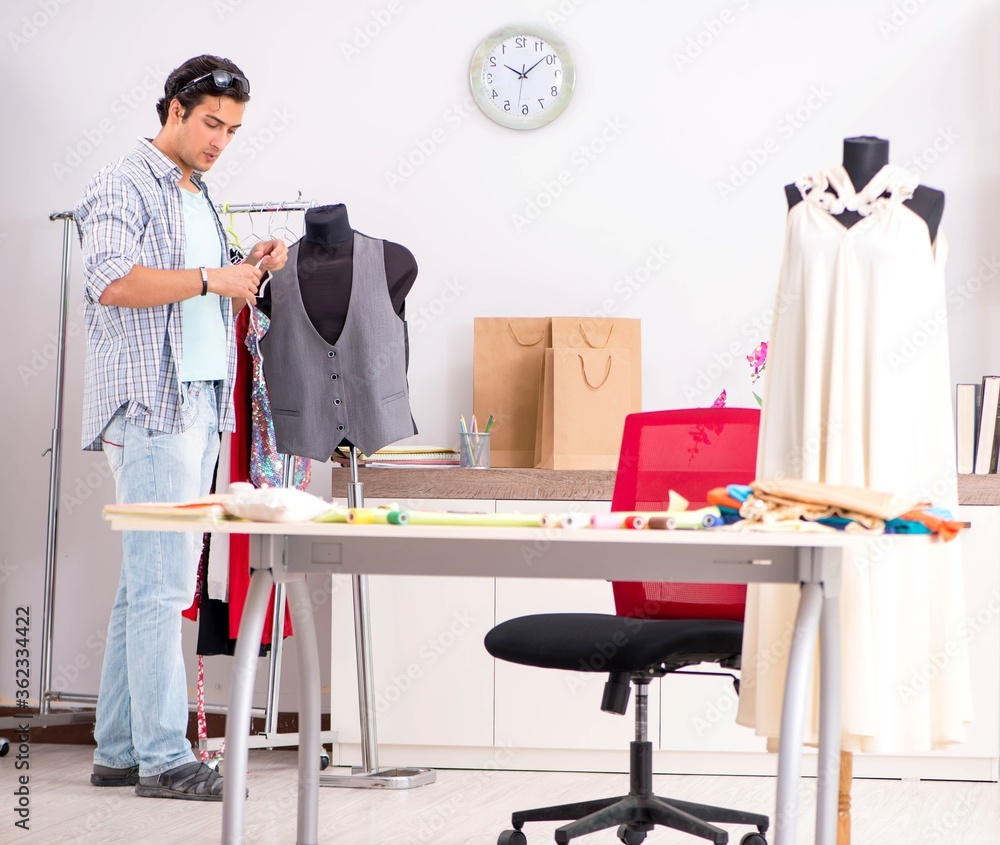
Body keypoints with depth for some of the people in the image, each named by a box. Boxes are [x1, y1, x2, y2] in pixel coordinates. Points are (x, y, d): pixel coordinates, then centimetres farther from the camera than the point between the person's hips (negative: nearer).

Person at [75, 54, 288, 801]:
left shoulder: (198, 197, 22)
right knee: (162, 582, -11)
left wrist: (248, 270, 11)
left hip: (201, 404, 9)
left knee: (150, 582, 9)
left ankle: (120, 751, 12)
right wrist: (210, 278, -19)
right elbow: (113, 282, -21)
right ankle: (164, 759, -9)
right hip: (151, 408, -9)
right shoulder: (126, 185, -6)